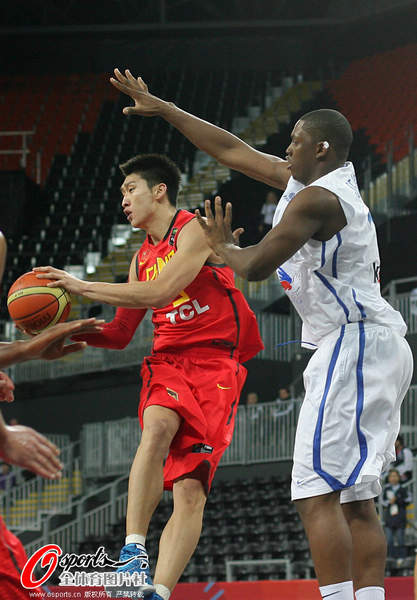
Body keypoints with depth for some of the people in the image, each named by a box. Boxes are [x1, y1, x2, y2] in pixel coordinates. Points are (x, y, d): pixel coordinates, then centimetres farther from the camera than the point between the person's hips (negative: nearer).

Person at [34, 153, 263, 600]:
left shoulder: (195, 230, -4)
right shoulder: (143, 256, 20)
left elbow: (160, 292, -19)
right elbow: (120, 334, 22)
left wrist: (82, 287, -15)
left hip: (215, 363, -4)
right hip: (168, 360, 4)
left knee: (191, 490, -12)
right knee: (157, 427, -31)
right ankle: (133, 550, -38)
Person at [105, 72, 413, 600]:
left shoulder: (316, 199, -13)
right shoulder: (306, 180, 17)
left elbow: (256, 266, -16)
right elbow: (232, 150, 23)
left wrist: (221, 248, 7)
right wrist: (162, 109, 26)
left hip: (355, 344, -11)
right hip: (372, 345, 11)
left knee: (316, 495, -15)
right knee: (355, 499, 8)